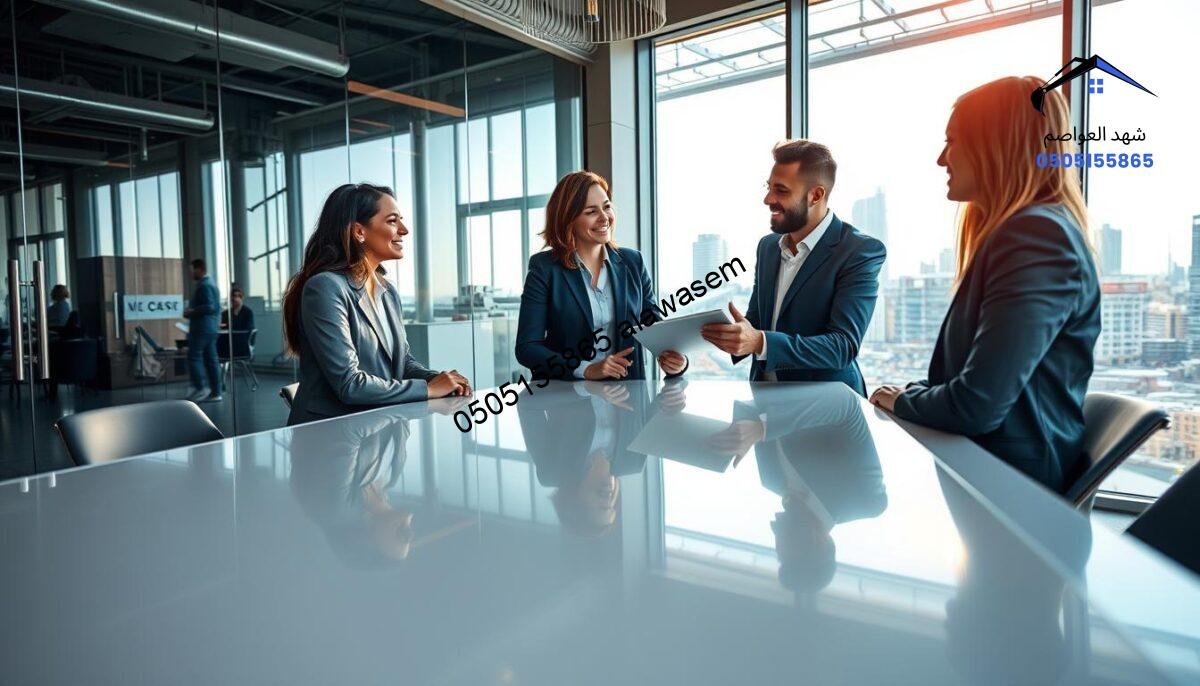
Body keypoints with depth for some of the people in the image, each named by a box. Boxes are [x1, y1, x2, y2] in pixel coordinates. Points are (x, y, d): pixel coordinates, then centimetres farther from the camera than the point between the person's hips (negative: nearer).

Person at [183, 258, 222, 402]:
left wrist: (191, 312, -12)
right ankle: (215, 392, 6)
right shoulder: (211, 283, 19)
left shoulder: (203, 285, -12)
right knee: (211, 360, 7)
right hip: (211, 328, 10)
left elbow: (209, 307, -22)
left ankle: (199, 389, -5)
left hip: (201, 328, -10)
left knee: (194, 358, -5)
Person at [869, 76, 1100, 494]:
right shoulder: (1014, 231, 13)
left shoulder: (1037, 235, -20)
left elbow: (976, 405, -26)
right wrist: (910, 394, 1)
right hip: (980, 460, 8)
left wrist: (903, 400, -7)